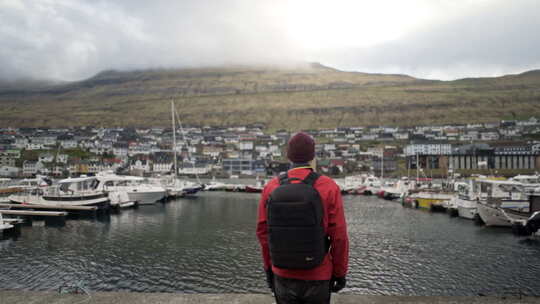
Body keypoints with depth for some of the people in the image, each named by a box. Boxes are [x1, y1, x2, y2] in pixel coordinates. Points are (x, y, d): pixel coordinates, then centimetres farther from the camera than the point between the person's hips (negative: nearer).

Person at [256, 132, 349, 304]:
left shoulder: (271, 188, -7)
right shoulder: (329, 188, -15)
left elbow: (263, 233, -1)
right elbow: (339, 237, -13)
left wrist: (269, 268, 12)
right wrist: (340, 273, 1)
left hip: (283, 275, 2)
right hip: (318, 277, -2)